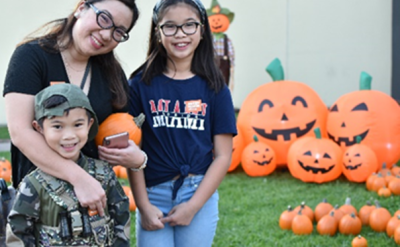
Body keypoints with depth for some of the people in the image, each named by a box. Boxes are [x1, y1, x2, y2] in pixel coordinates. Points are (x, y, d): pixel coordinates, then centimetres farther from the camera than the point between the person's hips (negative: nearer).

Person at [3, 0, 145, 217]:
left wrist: (137, 158, -11)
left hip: (98, 191, 4)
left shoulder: (112, 73, 7)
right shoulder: (32, 55, -9)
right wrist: (79, 178, -28)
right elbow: (19, 131, -19)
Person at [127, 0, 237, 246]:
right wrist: (144, 205, -5)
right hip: (153, 196, 0)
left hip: (200, 196, 1)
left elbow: (223, 155, 0)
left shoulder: (214, 88, 1)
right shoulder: (141, 84, 0)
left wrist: (193, 205, -6)